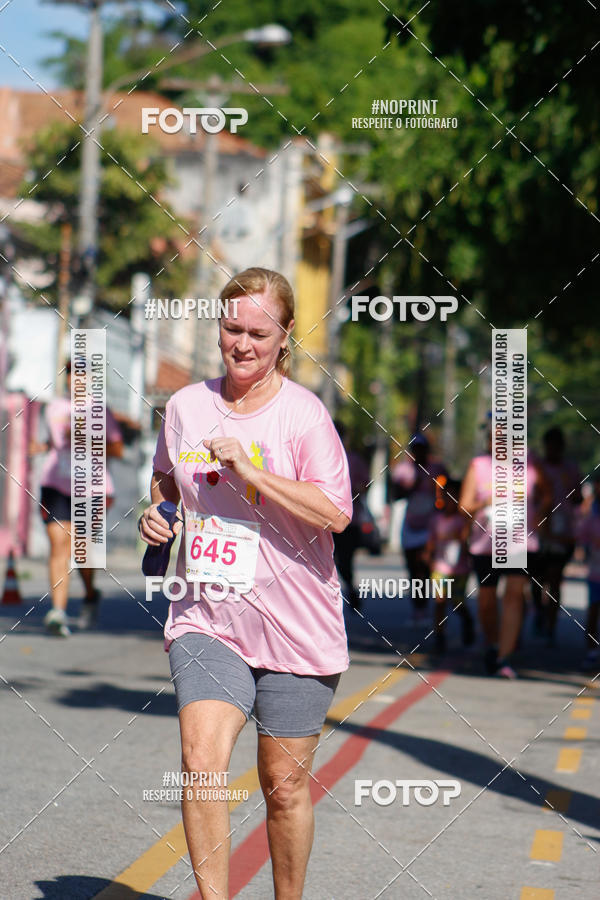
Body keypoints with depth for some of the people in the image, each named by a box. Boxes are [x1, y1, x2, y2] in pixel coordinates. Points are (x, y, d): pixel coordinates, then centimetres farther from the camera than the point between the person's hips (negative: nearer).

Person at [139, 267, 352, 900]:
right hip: (205, 619, 2)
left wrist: (250, 471, -21)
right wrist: (155, 513, 5)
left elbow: (336, 513, -16)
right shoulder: (186, 405, 6)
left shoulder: (303, 414, -7)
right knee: (201, 762, -19)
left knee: (285, 782, 7)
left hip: (295, 627, -2)